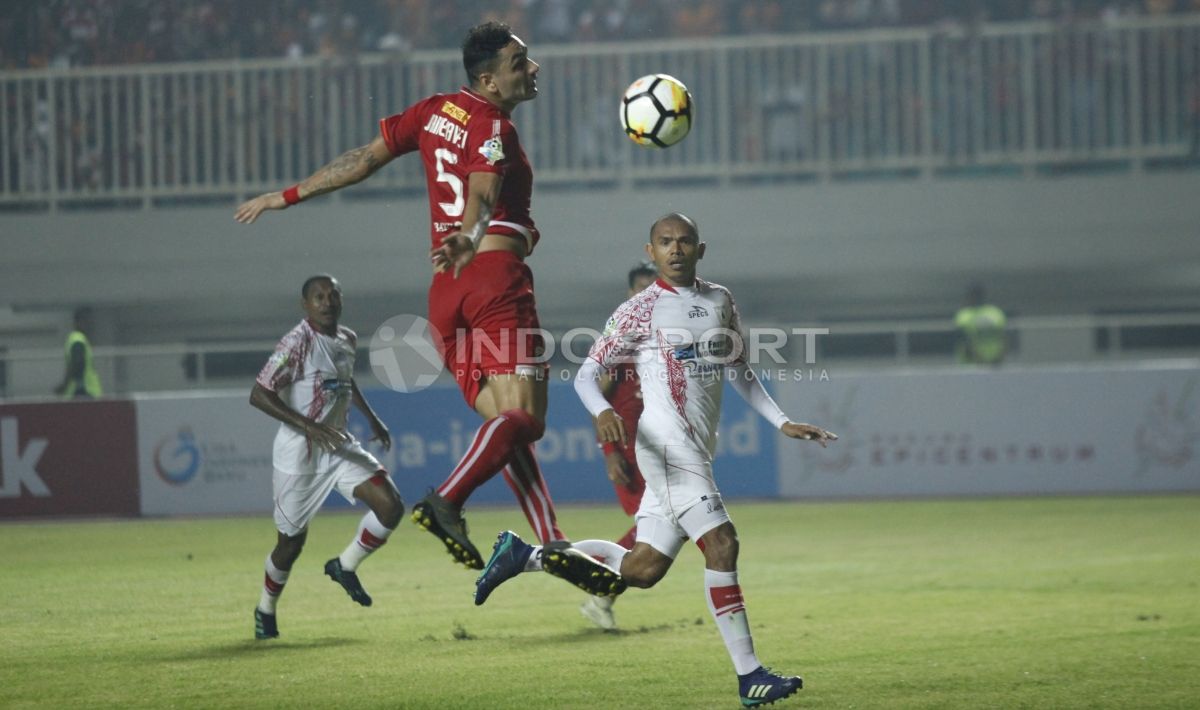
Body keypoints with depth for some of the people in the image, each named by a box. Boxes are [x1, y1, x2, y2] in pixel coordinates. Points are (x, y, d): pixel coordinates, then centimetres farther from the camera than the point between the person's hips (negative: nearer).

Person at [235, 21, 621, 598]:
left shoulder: (435, 112, 15)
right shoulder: (494, 128, -5)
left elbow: (364, 158, 17)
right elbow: (481, 193, -25)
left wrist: (288, 196, 24)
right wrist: (468, 240, -43)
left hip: (446, 291, 8)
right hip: (495, 275, -8)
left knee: (503, 422, 6)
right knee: (522, 417, -14)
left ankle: (552, 545, -1)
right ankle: (446, 502, -34)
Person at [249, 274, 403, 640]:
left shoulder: (347, 339, 5)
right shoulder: (297, 343, -18)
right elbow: (259, 394, -23)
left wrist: (371, 417, 23)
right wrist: (310, 426, -28)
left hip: (339, 446, 6)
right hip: (298, 454, -6)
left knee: (390, 505, -11)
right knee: (292, 541, 3)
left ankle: (345, 566, 11)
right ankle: (266, 609, 28)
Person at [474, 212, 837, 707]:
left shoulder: (721, 302, 15)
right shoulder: (642, 309, -3)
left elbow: (740, 373, 26)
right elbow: (587, 373, -2)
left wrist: (782, 423, 18)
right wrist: (602, 412, -23)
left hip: (696, 452, 7)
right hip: (668, 444, -7)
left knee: (643, 569, 8)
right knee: (721, 544, -18)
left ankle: (525, 555, 22)